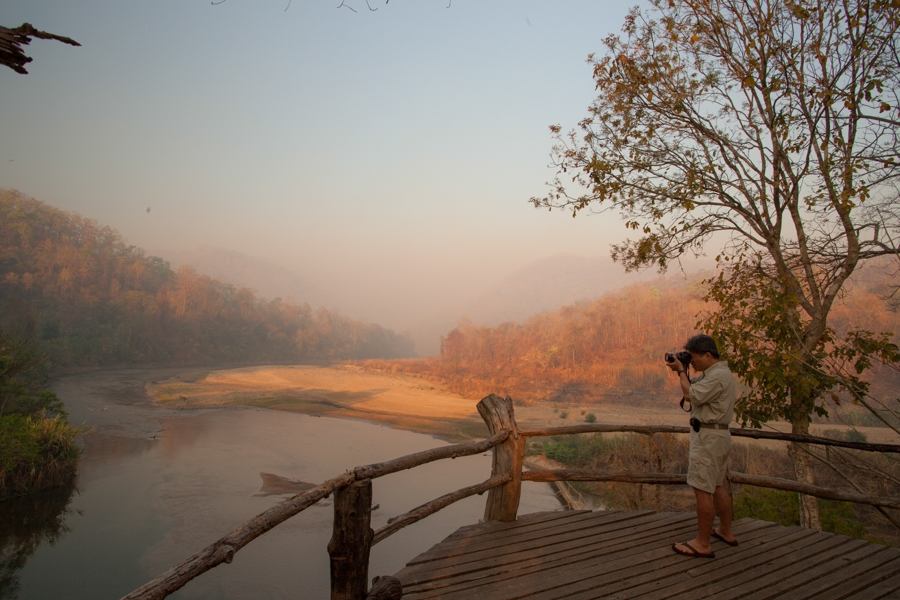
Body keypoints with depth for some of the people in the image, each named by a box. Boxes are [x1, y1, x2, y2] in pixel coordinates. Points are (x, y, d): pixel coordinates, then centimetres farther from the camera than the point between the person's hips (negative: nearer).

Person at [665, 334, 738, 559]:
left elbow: (690, 395, -21)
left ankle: (702, 544, -3)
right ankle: (726, 532, 32)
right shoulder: (714, 373, 14)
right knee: (719, 485, 19)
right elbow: (694, 391, 17)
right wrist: (682, 369, 6)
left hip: (708, 437, -11)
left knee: (703, 489, -7)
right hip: (715, 435, 11)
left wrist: (681, 371, -9)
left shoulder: (717, 376, -19)